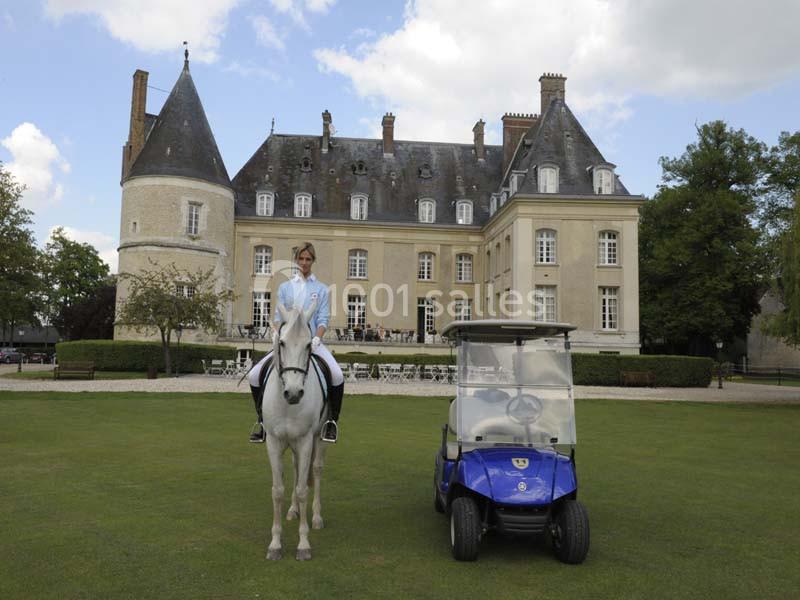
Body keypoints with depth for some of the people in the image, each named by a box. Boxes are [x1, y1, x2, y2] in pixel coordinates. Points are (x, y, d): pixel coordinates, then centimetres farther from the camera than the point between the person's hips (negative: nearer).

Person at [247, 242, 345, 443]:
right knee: (254, 375, -11)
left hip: (312, 342, -2)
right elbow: (278, 317, 6)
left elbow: (323, 319, 0)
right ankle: (262, 419, 8)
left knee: (337, 375, -27)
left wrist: (316, 339, -17)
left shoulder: (321, 289, 9)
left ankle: (332, 420, -9)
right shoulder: (285, 287, 13)